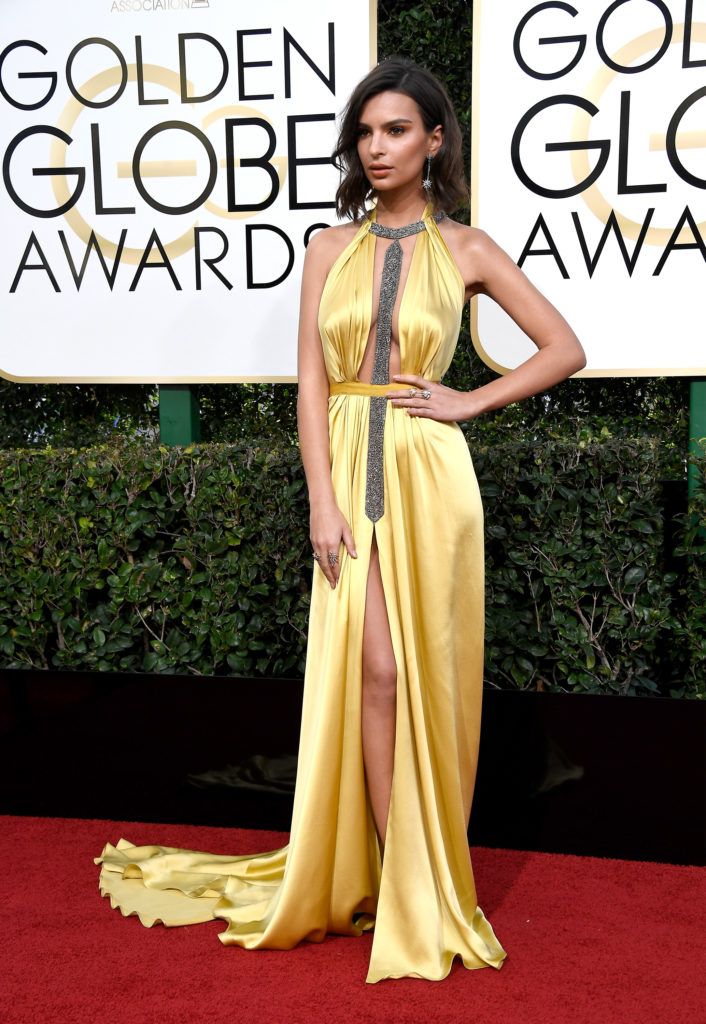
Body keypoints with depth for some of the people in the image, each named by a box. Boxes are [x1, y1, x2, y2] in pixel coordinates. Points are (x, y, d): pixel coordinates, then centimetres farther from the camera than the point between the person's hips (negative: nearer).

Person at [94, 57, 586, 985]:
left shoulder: (465, 248, 5)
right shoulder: (331, 248, 9)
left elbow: (566, 350, 7)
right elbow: (312, 382, 3)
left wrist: (473, 402, -2)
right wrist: (323, 501, -6)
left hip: (430, 473, -1)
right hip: (351, 466, 1)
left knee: (427, 671, 2)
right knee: (376, 671, -3)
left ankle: (419, 874, 18)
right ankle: (406, 888, 9)